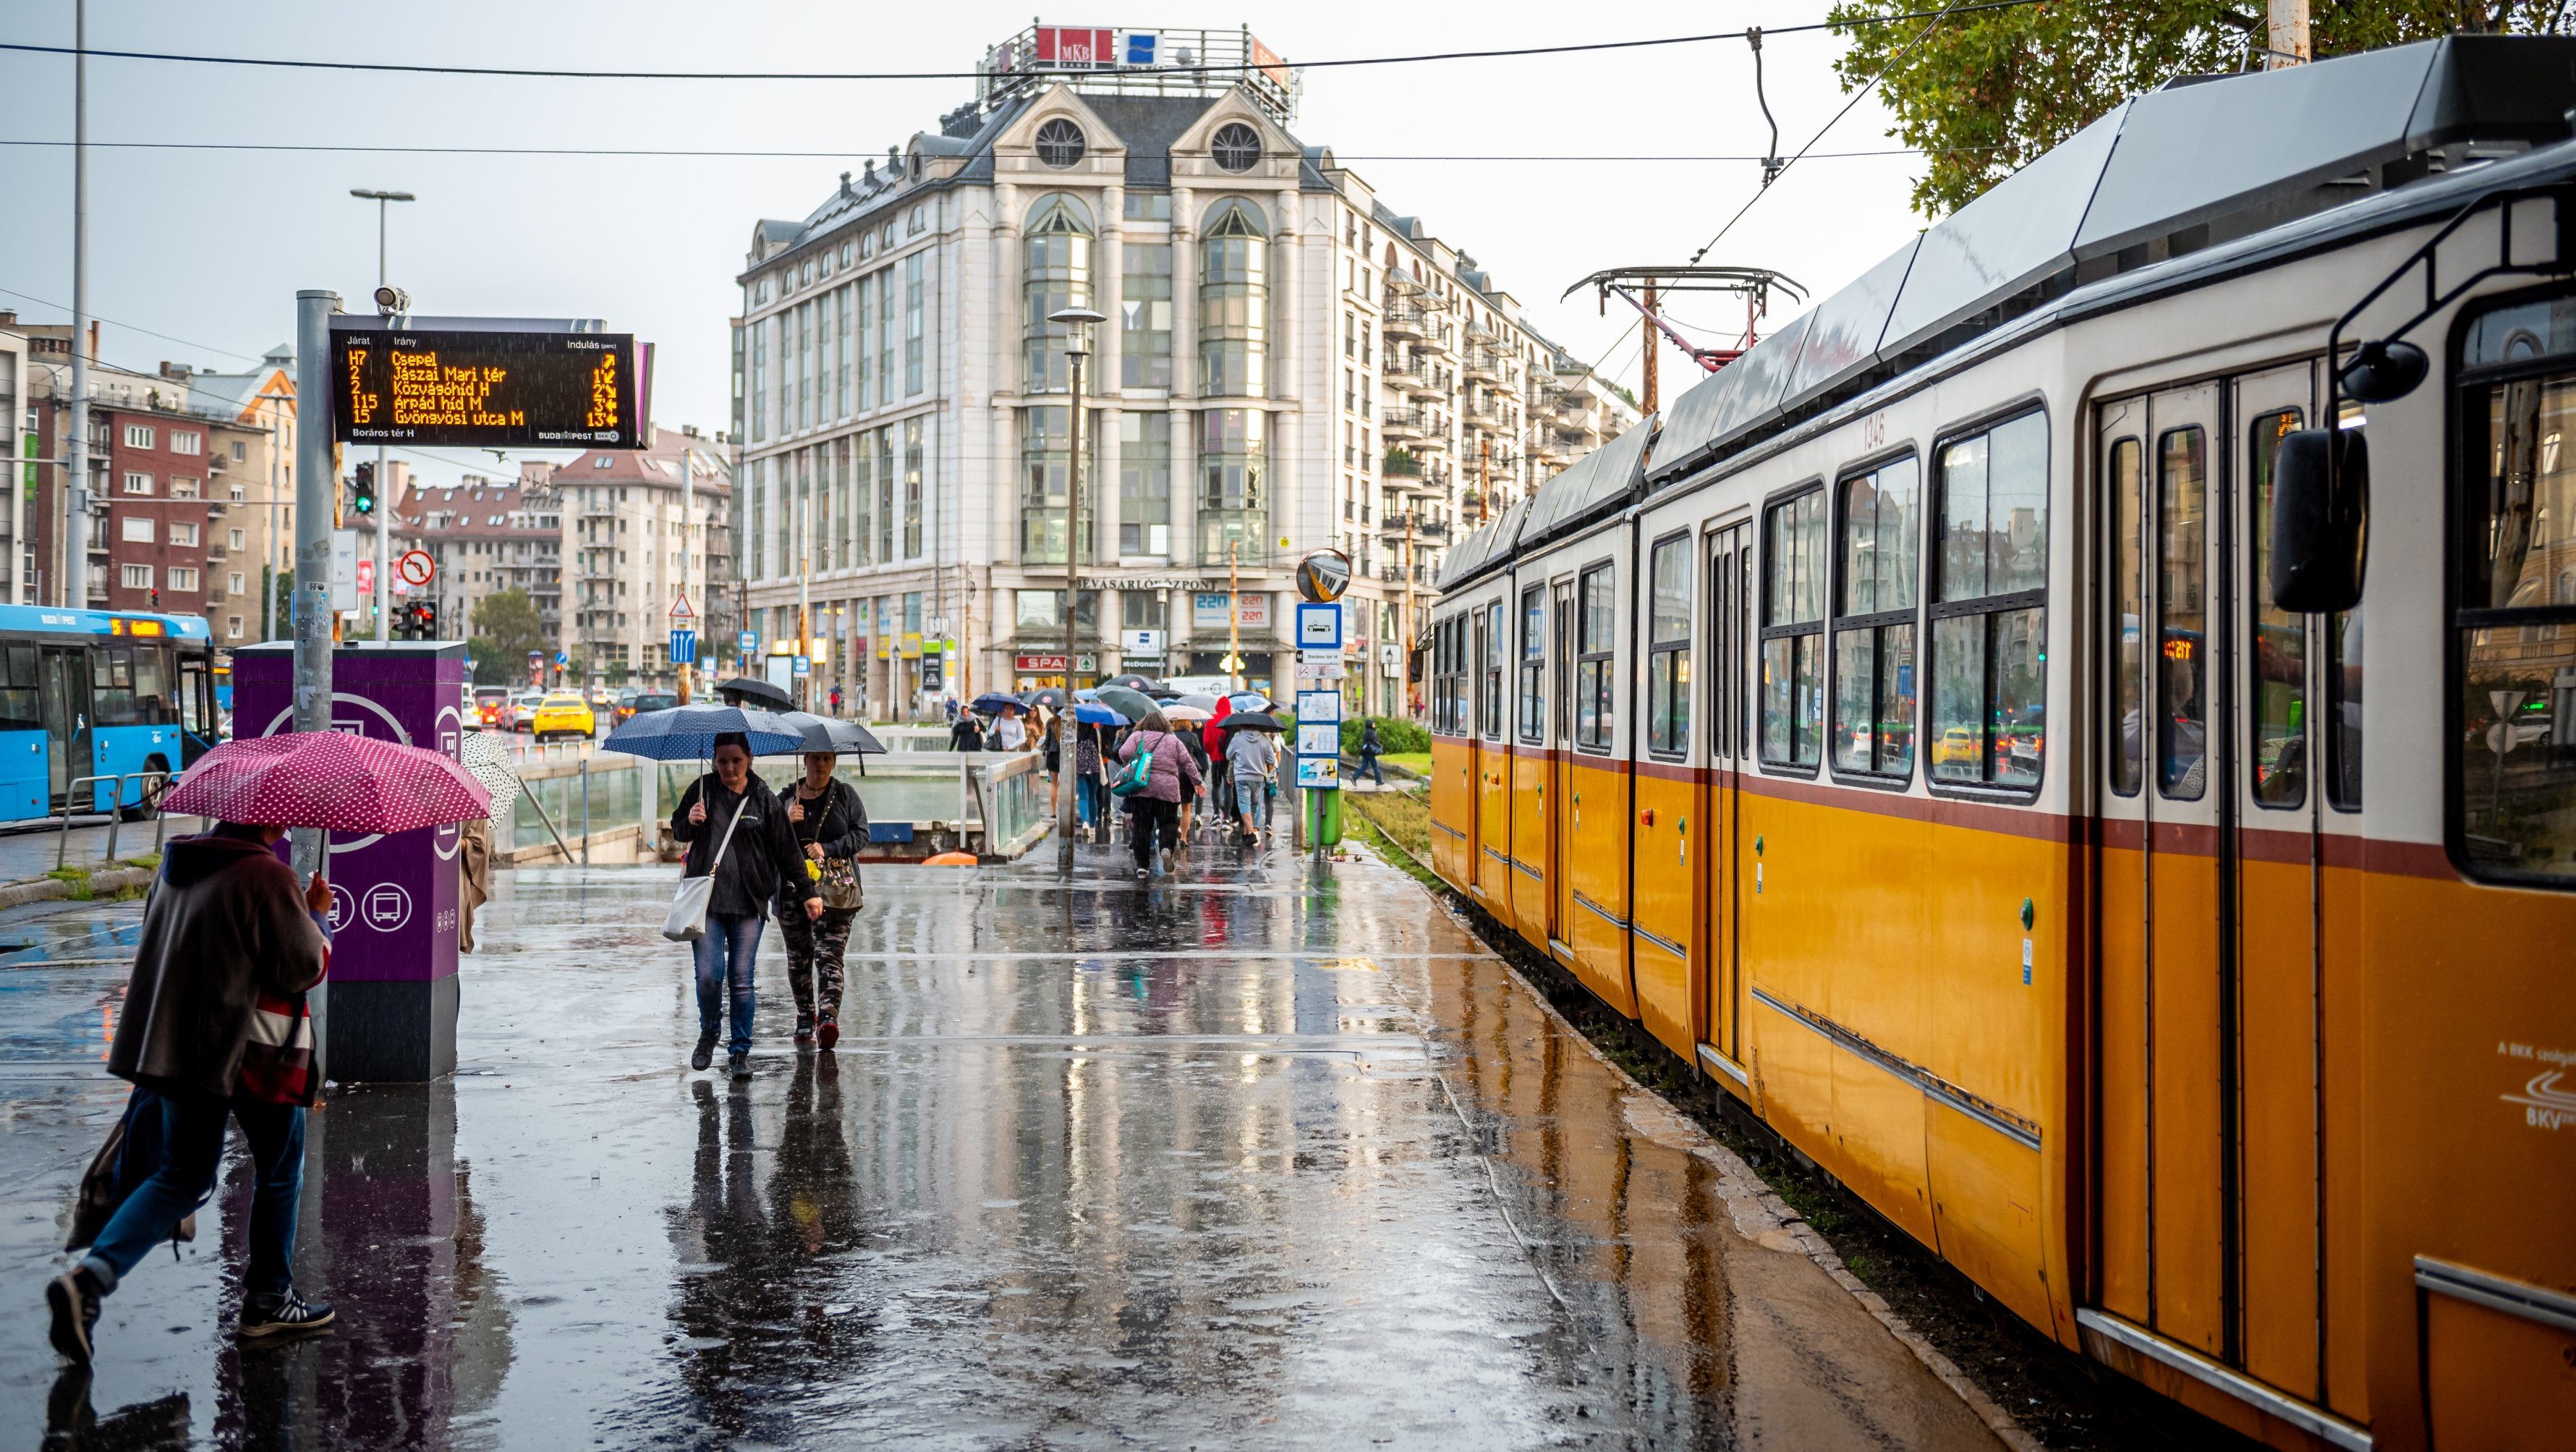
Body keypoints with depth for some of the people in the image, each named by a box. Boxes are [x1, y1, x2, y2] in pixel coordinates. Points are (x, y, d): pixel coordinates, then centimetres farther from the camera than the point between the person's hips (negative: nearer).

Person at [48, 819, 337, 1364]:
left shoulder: (177, 864, 7)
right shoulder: (268, 876, -18)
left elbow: (162, 949, 17)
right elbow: (303, 968, -14)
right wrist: (318, 916, 2)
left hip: (175, 1044, 7)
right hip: (254, 1050, -7)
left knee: (182, 1178, 14)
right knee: (279, 1175, 14)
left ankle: (91, 1276, -7)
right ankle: (268, 1302, 23)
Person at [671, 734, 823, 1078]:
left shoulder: (763, 798, 0)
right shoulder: (702, 790, 3)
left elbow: (787, 849, 5)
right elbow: (677, 830, 17)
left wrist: (807, 892, 6)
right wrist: (690, 822, -6)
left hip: (748, 902, -1)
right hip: (706, 898, 1)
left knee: (741, 980, 0)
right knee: (708, 976, -6)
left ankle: (741, 1051, 14)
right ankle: (708, 1034, 22)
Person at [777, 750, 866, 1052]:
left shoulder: (845, 794, 7)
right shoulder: (786, 797, 12)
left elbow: (861, 834, 1)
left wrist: (827, 849, -11)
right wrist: (786, 821, -11)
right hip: (793, 885, 3)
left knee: (829, 954, -15)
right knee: (798, 957, 6)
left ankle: (828, 1017, -26)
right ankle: (805, 1020, 19)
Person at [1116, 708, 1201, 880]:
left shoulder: (1137, 736, 9)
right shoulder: (1174, 740, 12)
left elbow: (1124, 753, -5)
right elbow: (1187, 763, 9)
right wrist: (1197, 781, 18)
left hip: (1141, 788, 0)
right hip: (1168, 789, 0)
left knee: (1142, 826, 4)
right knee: (1168, 822, 10)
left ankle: (1142, 866, 1)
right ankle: (1167, 847, -20)